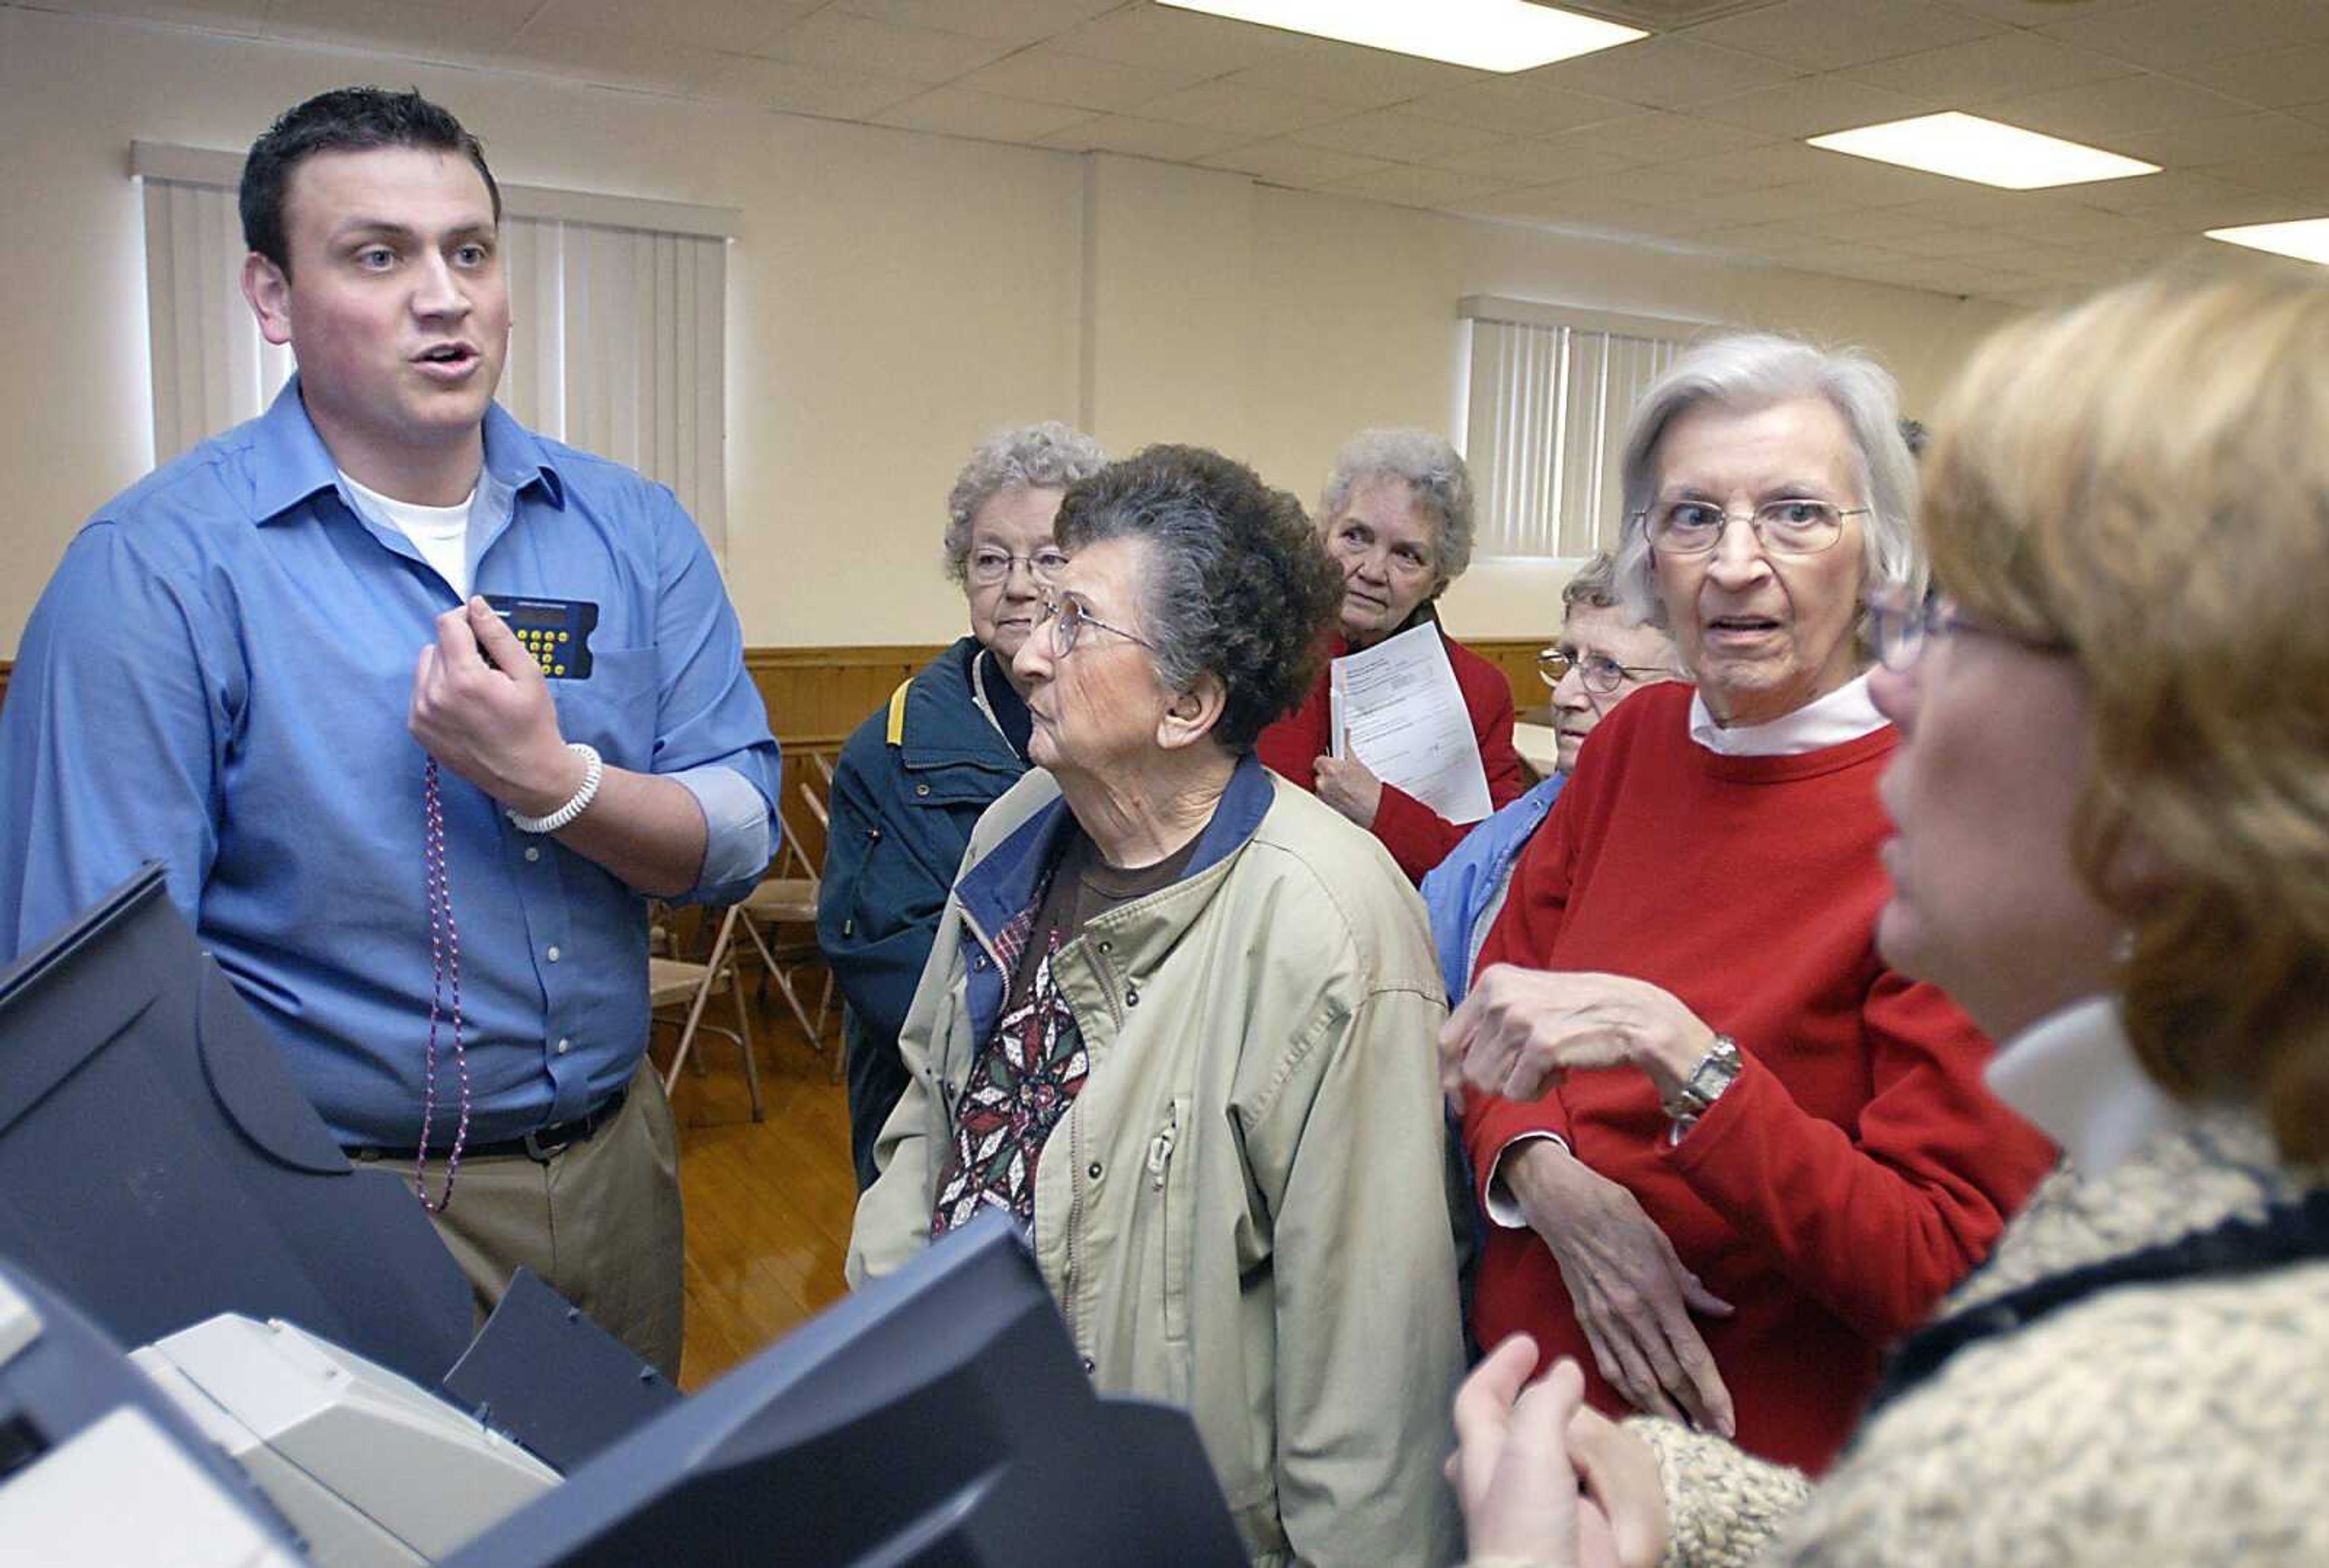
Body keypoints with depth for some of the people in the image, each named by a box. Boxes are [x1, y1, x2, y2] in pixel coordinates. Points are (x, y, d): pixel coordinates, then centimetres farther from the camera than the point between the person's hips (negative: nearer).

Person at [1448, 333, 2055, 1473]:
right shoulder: (1632, 741, -3)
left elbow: (1950, 1272, -21)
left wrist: (1676, 1052, -31)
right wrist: (1552, 1179, -17)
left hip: (1768, 1475, -4)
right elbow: (1490, 1028, 3)